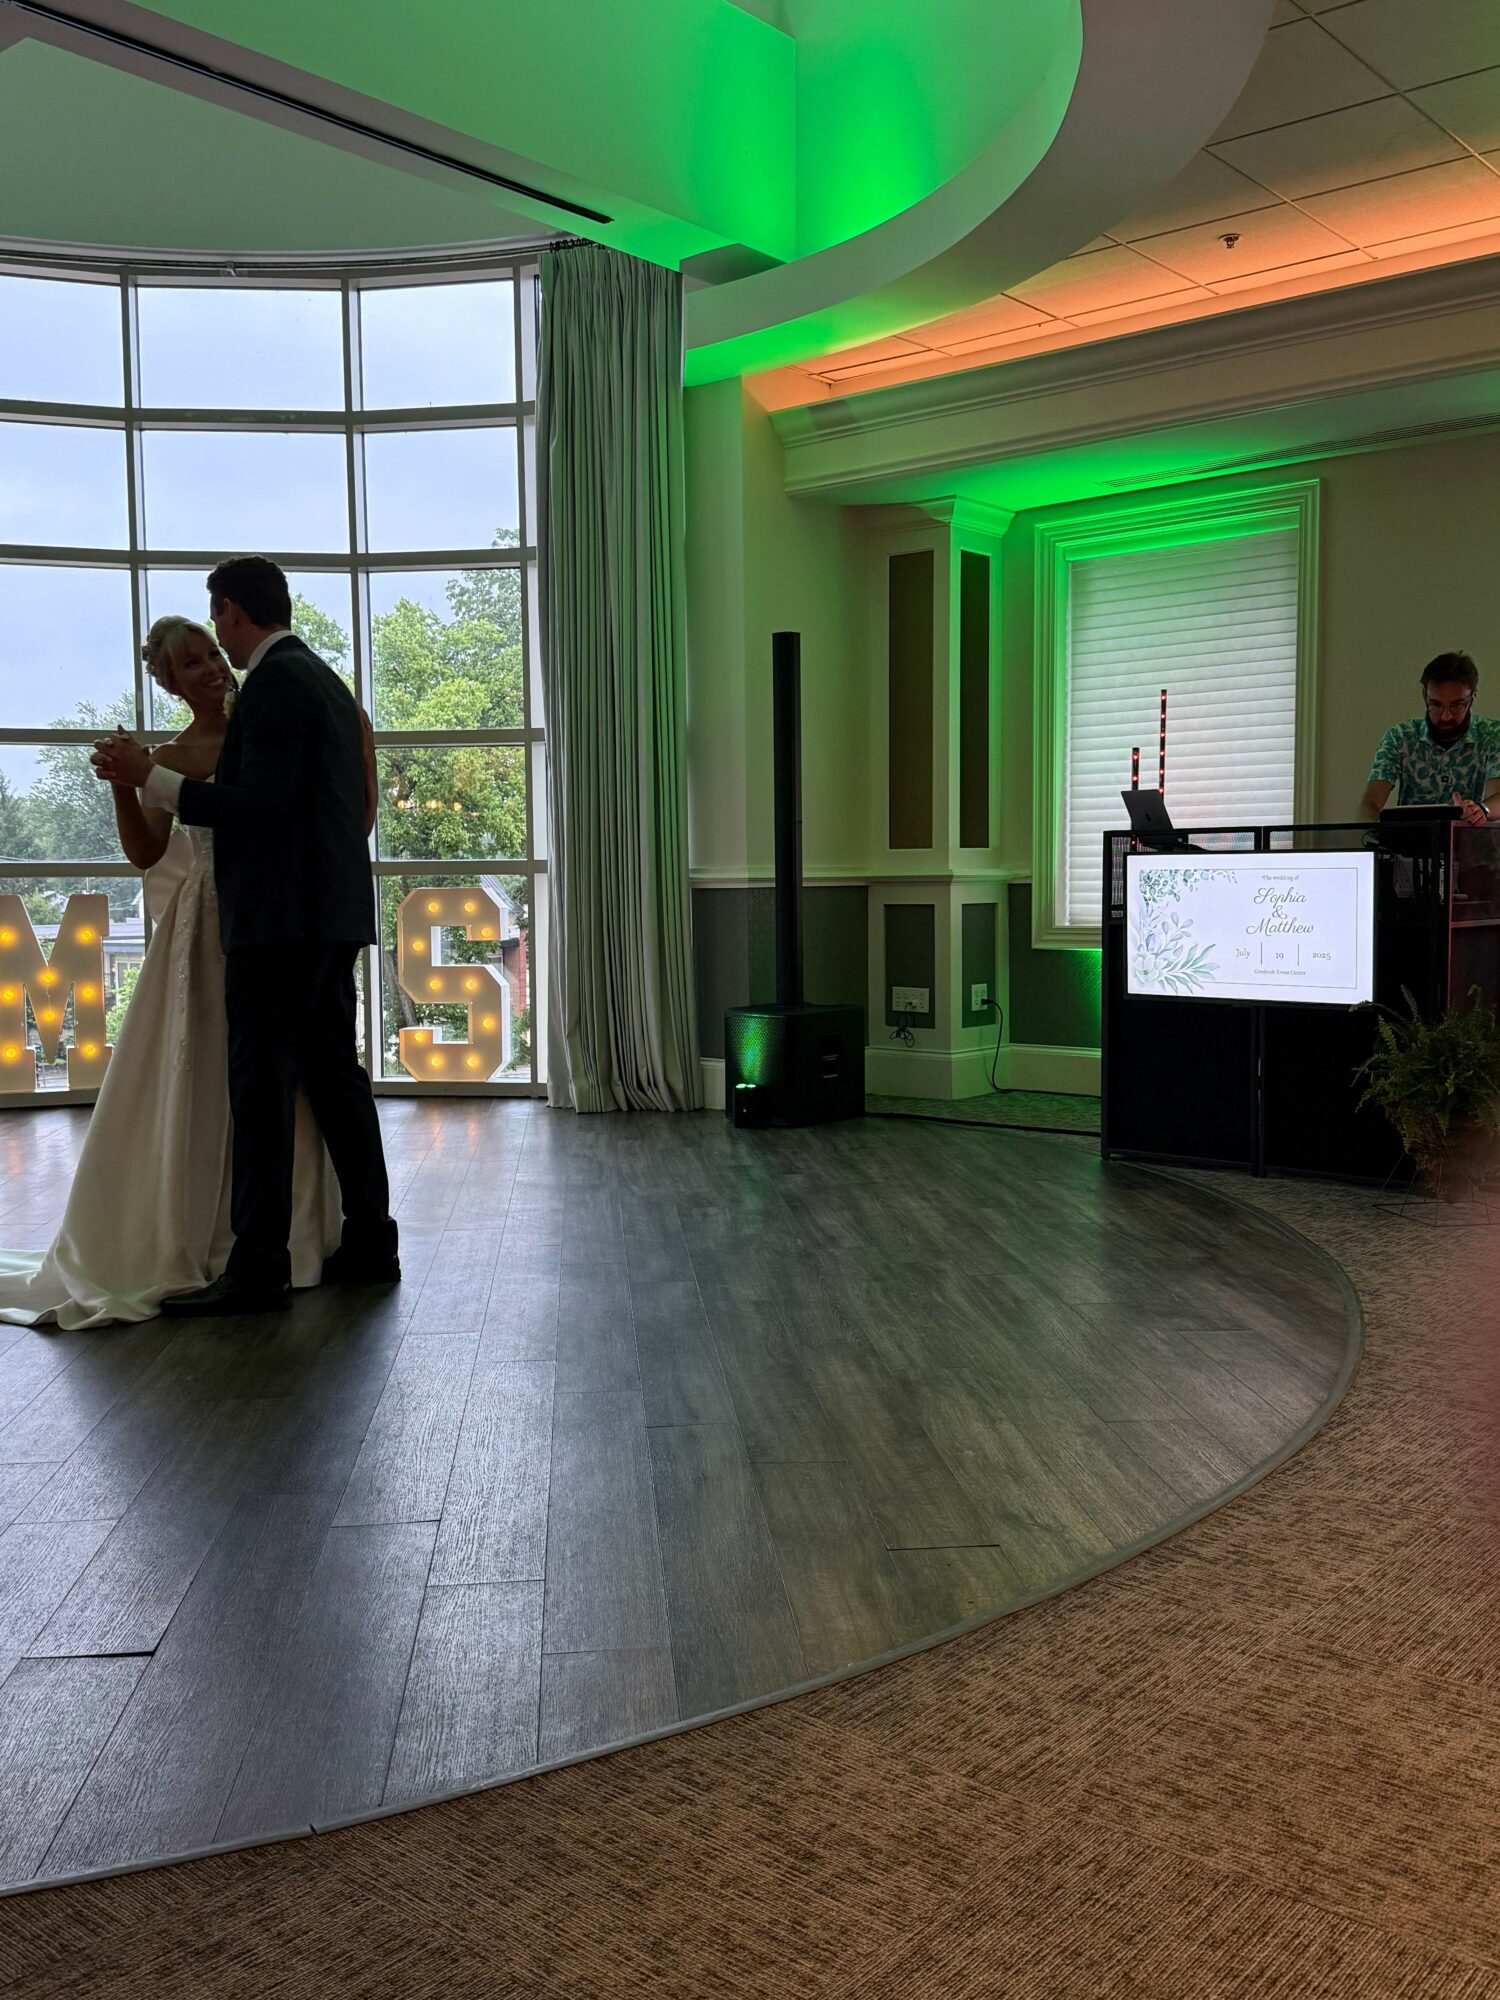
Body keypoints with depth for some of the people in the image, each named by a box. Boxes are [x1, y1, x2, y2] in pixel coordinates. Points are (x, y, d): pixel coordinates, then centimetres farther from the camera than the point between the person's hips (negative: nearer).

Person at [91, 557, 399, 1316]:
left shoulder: (274, 683, -11)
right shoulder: (325, 679, 18)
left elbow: (261, 805, -19)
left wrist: (149, 778, -15)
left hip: (280, 914, -10)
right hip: (333, 912, 10)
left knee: (262, 1088, -8)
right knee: (334, 1074, 12)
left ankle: (258, 1268, -6)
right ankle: (368, 1243, 17)